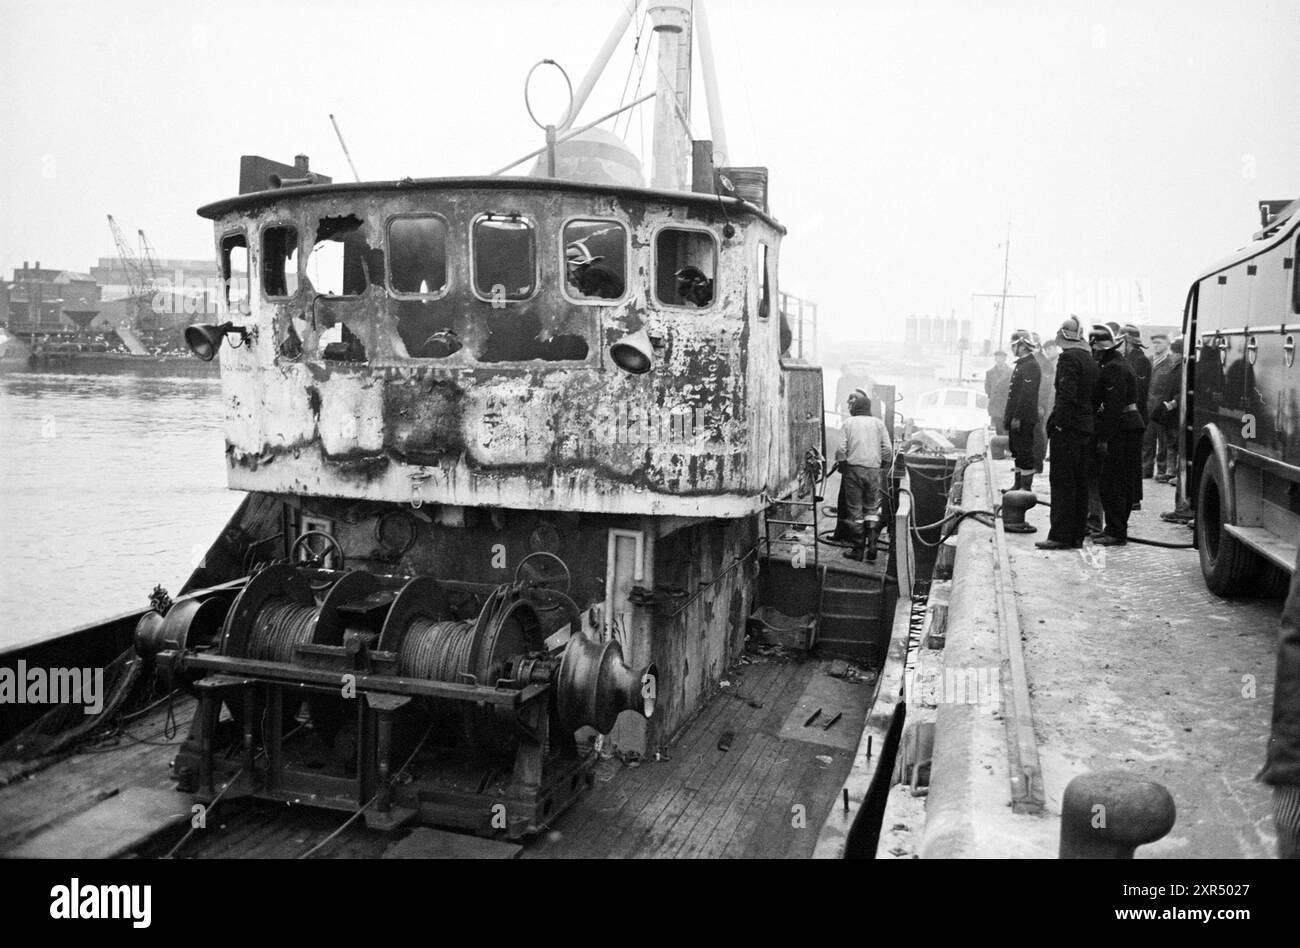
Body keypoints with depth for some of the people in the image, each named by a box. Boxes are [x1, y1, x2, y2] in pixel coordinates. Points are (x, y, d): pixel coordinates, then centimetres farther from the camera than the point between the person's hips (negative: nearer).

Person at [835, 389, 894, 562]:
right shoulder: (878, 423, 6)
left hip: (854, 469, -2)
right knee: (872, 508, 14)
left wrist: (841, 466, 10)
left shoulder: (849, 423, 1)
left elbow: (842, 449, -6)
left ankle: (858, 549, 6)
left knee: (855, 511, 5)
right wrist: (882, 466, 16)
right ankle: (872, 544, 1)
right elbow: (888, 449, 2)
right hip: (874, 470, 2)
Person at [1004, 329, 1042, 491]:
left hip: (1024, 419, -10)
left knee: (1025, 453, -5)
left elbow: (1027, 395, -21)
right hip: (1016, 418, 10)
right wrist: (1008, 416, 19)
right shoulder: (1021, 364, 17)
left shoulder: (1031, 366, -15)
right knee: (1017, 452, 14)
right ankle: (1018, 484, 21)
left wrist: (1017, 417, -23)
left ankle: (1026, 487, -1)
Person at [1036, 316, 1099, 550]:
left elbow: (1066, 395, -21)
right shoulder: (1089, 359, 14)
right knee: (1080, 483, 11)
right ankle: (1077, 535, 16)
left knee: (1062, 482, -6)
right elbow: (1092, 395, 16)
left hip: (1067, 427, -9)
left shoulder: (1068, 358, -12)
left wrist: (1056, 422, -19)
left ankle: (1060, 535, -6)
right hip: (1085, 428, 9)